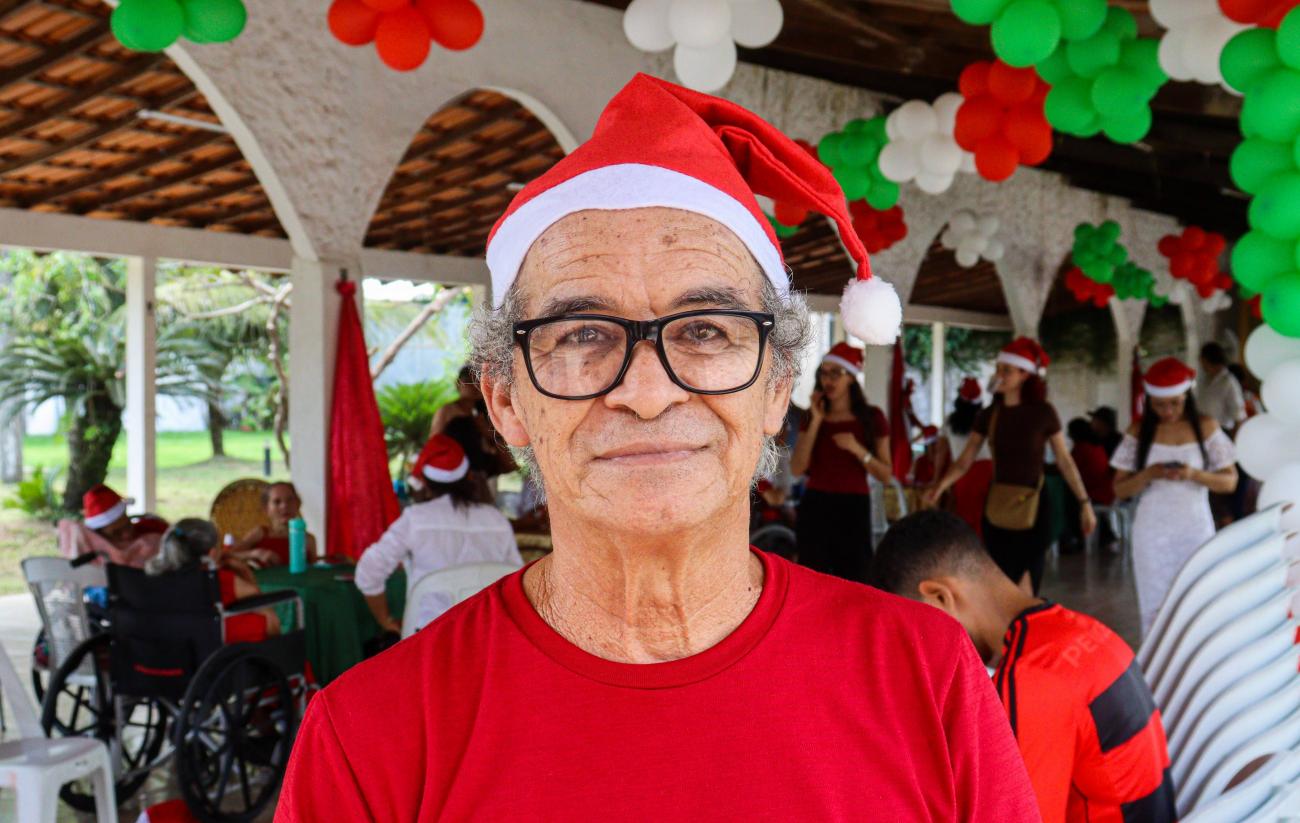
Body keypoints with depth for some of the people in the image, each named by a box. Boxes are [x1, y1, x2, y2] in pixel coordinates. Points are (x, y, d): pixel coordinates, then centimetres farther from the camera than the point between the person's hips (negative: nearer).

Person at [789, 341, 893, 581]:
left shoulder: (872, 417, 2)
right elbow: (797, 469, -3)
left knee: (853, 580, -5)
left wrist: (857, 449, -16)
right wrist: (816, 422, -6)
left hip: (853, 508, -2)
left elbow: (886, 475, -1)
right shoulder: (813, 416, 10)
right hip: (815, 507, 2)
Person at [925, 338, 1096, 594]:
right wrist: (939, 487, -16)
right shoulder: (989, 415, 3)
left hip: (1031, 507, -3)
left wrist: (1084, 503, -1)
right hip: (997, 508, 3)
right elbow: (965, 461, 1)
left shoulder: (1043, 412, -6)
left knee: (1023, 591, -4)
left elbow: (1064, 461, 0)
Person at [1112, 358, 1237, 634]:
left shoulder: (1206, 427, 1)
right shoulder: (1139, 432, 2)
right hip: (1152, 533, 0)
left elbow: (1230, 481, 1)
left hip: (1195, 530, 0)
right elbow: (1120, 489, 1)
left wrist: (1194, 474, -18)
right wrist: (1149, 474, -18)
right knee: (1155, 609, 2)